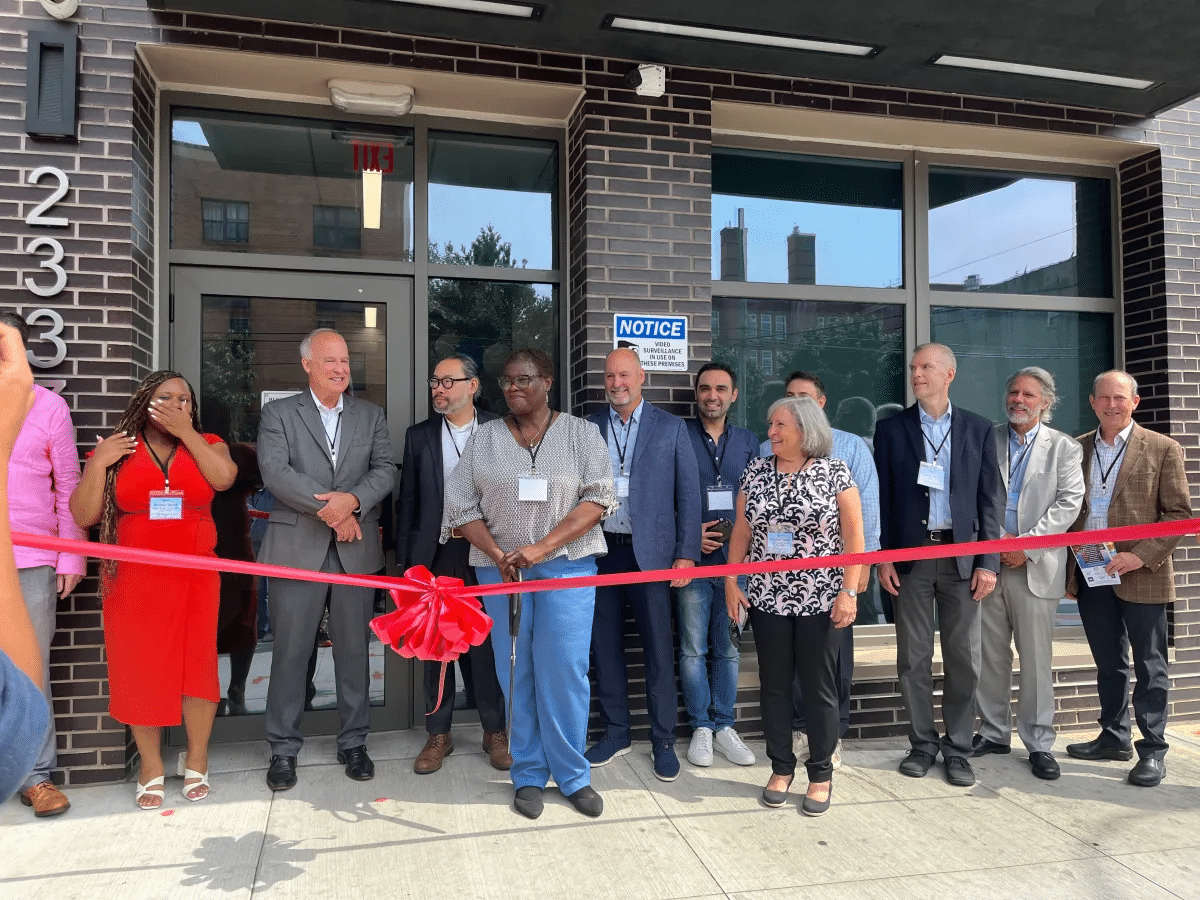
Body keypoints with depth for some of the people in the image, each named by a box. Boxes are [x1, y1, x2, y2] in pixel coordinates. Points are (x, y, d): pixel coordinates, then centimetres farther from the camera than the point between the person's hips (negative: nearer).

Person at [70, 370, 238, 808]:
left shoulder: (206, 445, 7)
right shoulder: (115, 450, 5)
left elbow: (224, 478, -16)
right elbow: (83, 516, 1)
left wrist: (186, 432, -11)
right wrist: (97, 464, -10)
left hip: (194, 577, 0)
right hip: (133, 579, 0)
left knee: (197, 663, 0)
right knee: (139, 669, 4)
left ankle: (196, 760, 17)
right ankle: (151, 768, 17)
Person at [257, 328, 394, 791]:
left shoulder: (371, 415, 12)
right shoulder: (278, 413, 5)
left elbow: (385, 470, 2)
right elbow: (275, 472, -9)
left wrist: (352, 500, -17)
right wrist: (328, 507, -16)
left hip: (357, 549, 2)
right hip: (297, 547, -2)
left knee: (354, 649, 8)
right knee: (291, 651, 3)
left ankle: (353, 742, 22)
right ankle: (284, 749, 18)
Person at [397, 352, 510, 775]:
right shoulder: (419, 436, 8)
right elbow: (407, 503, 8)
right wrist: (406, 562, 3)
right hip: (435, 555, 2)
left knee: (488, 644, 4)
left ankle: (495, 731, 20)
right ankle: (438, 734, 21)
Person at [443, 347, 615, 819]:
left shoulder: (581, 434, 3)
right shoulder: (484, 438, 8)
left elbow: (598, 499, -7)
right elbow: (462, 507, 4)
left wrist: (543, 547, -16)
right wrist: (498, 556, -11)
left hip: (567, 565, -1)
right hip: (500, 567, 2)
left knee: (565, 672, -2)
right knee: (516, 674, 5)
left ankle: (572, 775, 15)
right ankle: (528, 776, 19)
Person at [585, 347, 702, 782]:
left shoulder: (671, 428, 3)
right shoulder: (588, 428, 8)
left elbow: (688, 493, 1)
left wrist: (686, 553, -5)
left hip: (649, 552, -2)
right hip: (600, 551, 2)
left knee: (659, 649, 1)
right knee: (605, 645, 10)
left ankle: (663, 740, 15)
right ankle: (615, 732, 25)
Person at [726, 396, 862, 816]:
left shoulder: (836, 472, -5)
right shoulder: (756, 471, 5)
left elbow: (853, 537, -6)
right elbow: (741, 531, 8)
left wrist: (848, 592, -11)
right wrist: (731, 582, 3)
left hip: (821, 600, -3)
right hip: (767, 598, 3)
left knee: (819, 687, 6)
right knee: (774, 685, 10)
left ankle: (821, 775, 22)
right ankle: (781, 768, 26)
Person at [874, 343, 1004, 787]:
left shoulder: (978, 429, 6)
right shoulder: (891, 428, 4)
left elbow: (991, 498, 4)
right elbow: (882, 496, 3)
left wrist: (988, 562, -3)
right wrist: (883, 558, -3)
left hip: (961, 554, 0)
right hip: (911, 553, 0)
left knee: (964, 657, 5)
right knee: (913, 657, 6)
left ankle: (958, 748, 19)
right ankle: (922, 743, 20)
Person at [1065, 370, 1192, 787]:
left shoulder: (1163, 449, -2)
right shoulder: (1076, 449, 9)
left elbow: (1179, 513, -5)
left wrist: (1142, 555, -17)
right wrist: (1071, 567, 5)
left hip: (1141, 575, -4)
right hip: (1091, 576, 4)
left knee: (1149, 666, 5)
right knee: (1108, 663, 15)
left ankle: (1152, 750, 15)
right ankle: (1114, 737, 28)